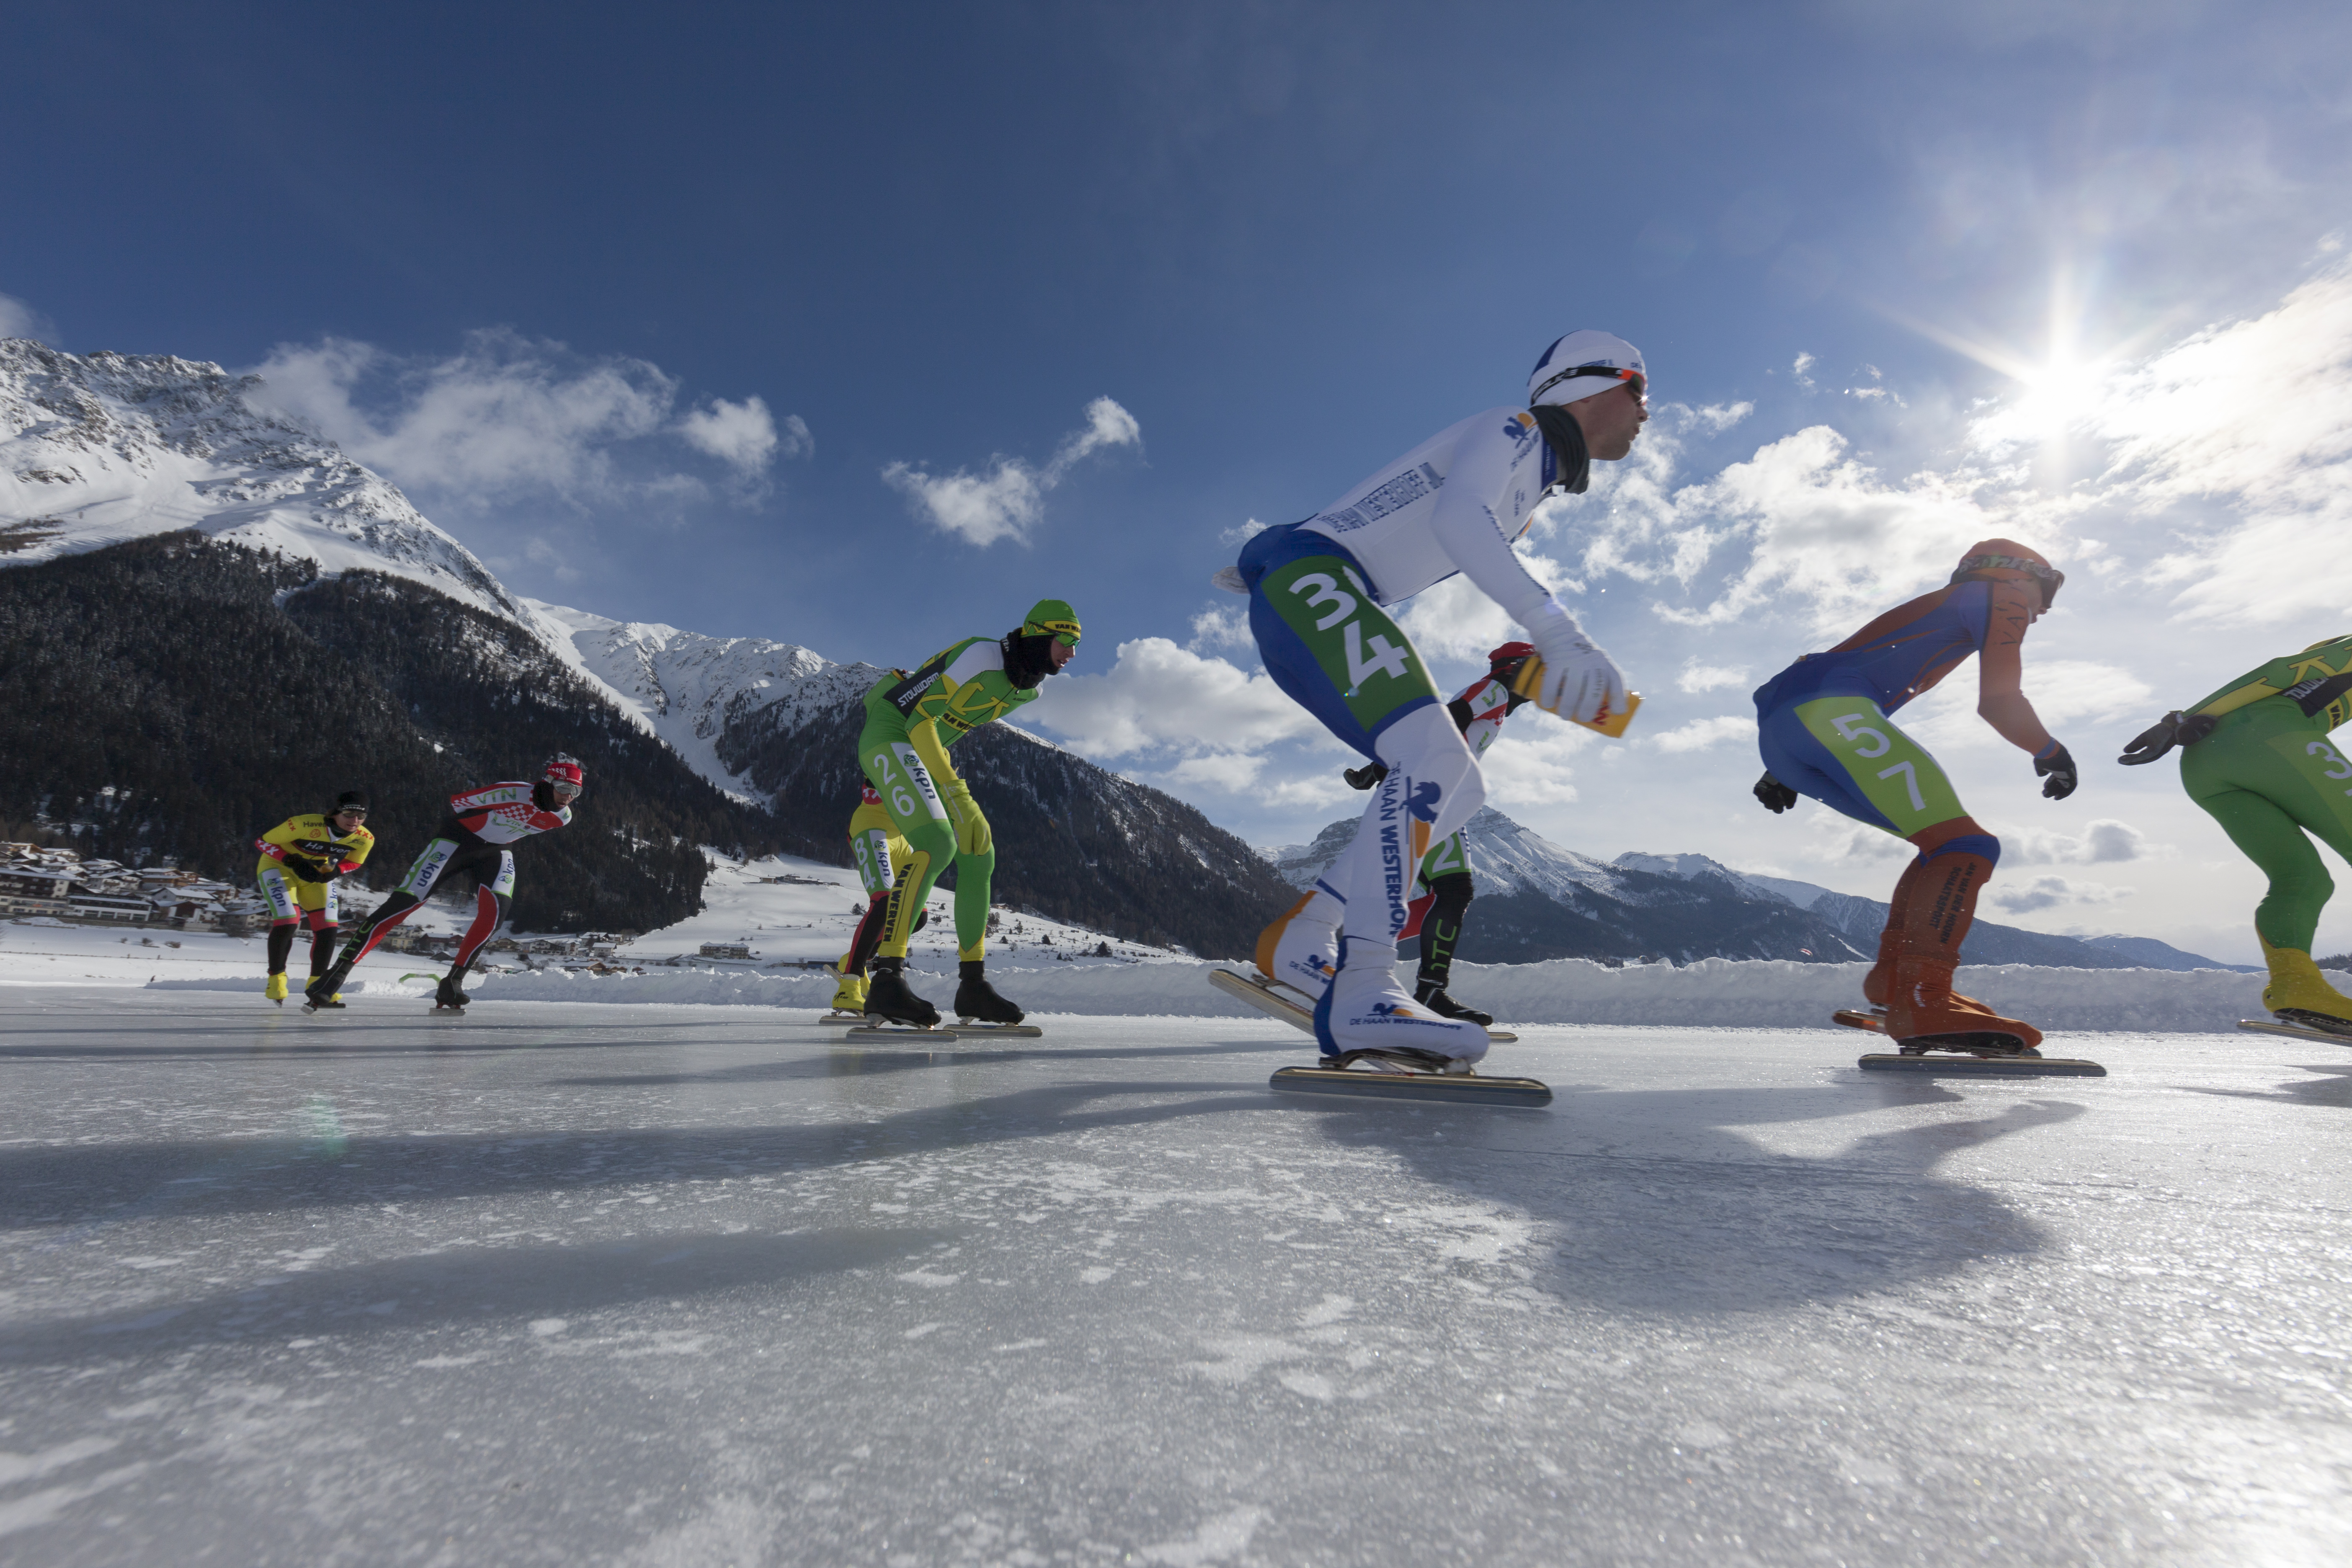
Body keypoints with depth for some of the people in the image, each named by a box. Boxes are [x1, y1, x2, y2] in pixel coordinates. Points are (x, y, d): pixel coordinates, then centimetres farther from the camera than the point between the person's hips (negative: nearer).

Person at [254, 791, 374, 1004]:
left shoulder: (365, 839, -18)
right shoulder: (305, 824, -32)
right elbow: (262, 842, -19)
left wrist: (334, 871, -20)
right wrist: (292, 861, -32)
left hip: (319, 874, 4)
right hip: (279, 867, -4)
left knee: (327, 929, -5)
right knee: (287, 923, -19)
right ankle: (276, 980, 4)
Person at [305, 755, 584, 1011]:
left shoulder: (563, 816, -11)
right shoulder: (512, 793, -30)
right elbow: (457, 800, -15)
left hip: (496, 851, 5)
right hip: (458, 839, -5)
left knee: (495, 912, -18)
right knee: (404, 902, -11)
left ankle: (451, 983, -7)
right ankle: (338, 972, -3)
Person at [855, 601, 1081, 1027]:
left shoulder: (1027, 690, 7)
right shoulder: (983, 656, -21)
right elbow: (920, 720, -23)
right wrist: (954, 790, -27)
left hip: (925, 752, 9)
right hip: (891, 734, -9)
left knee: (979, 855, 1)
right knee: (936, 844, -28)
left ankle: (972, 984, 5)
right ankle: (887, 978, -29)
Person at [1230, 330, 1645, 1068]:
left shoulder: (1536, 482, 27)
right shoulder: (1514, 430, -1)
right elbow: (1454, 515, -25)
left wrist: (1269, 568, 33)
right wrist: (1553, 627, -38)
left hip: (1326, 602, 9)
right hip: (1309, 579, -9)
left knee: (1455, 787, 1)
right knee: (1434, 754, -27)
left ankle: (1301, 938, -3)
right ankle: (1362, 993, -32)